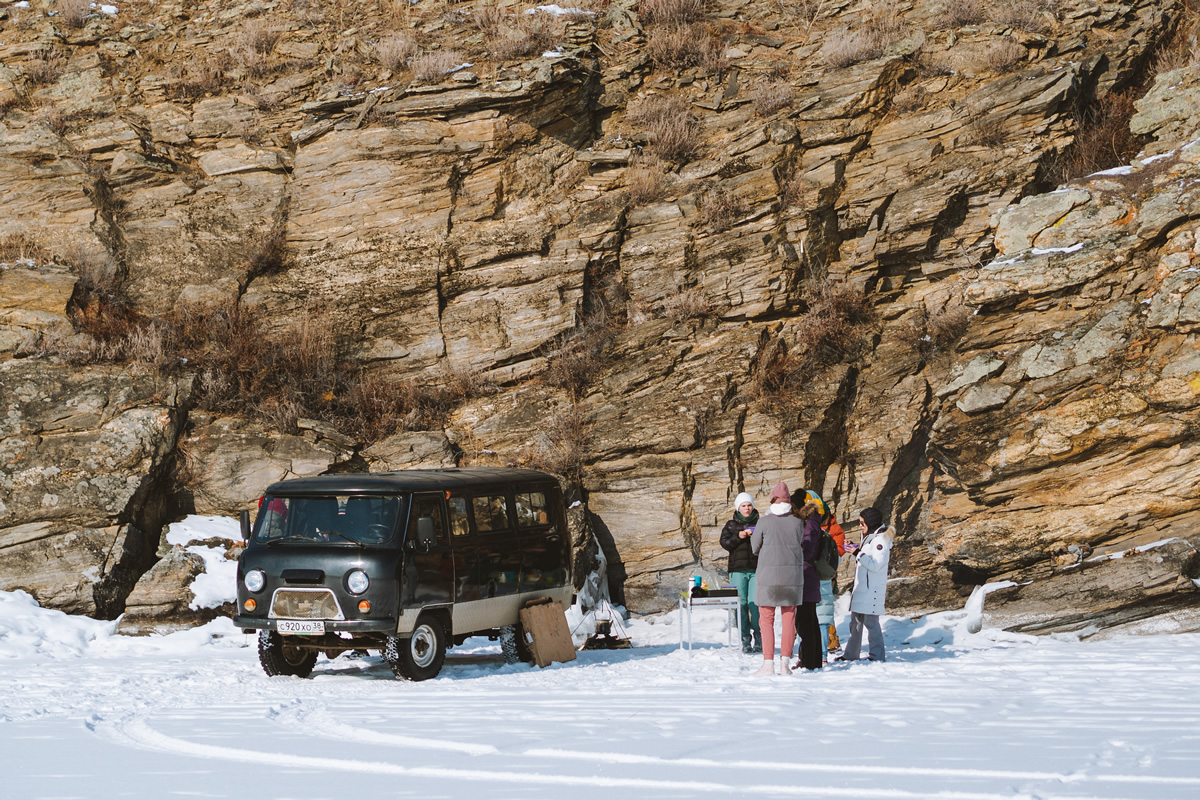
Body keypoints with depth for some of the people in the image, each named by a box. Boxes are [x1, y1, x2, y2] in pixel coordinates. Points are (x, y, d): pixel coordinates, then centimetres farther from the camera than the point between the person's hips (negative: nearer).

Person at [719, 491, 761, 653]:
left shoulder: (759, 523, 12)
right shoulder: (731, 525, 13)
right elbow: (724, 542, 2)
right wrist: (738, 537, -12)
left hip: (757, 569, -1)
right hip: (738, 570, 1)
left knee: (755, 603, -10)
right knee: (741, 604, -3)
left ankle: (758, 638, -1)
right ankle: (745, 640, 1)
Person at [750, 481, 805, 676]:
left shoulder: (764, 522, -7)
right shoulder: (797, 523, -1)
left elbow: (755, 547, 2)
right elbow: (800, 546, 10)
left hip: (768, 575, -2)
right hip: (793, 575, 2)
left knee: (766, 620, 2)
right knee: (789, 619, 8)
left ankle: (768, 664, -5)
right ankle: (785, 662, 4)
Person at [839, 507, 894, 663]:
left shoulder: (880, 539, -12)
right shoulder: (869, 538, 18)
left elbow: (875, 565, -19)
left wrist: (859, 554, -17)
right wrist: (856, 552, 7)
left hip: (872, 589, -10)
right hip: (861, 587, 10)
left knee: (871, 622, -10)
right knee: (855, 621, 15)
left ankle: (877, 655, -6)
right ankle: (850, 654, 23)